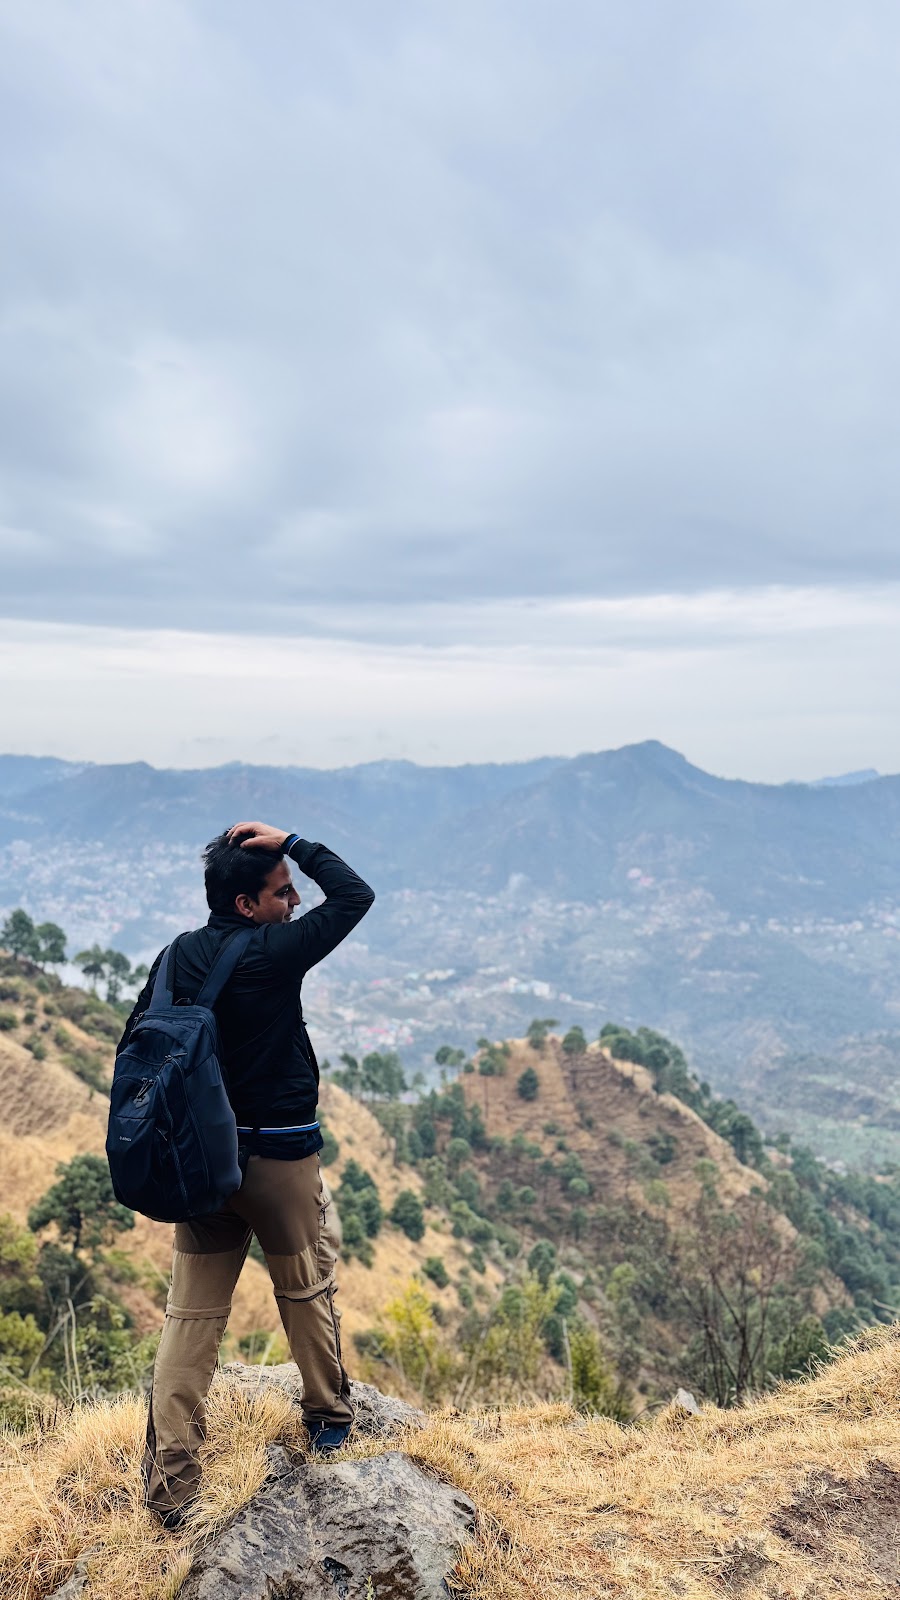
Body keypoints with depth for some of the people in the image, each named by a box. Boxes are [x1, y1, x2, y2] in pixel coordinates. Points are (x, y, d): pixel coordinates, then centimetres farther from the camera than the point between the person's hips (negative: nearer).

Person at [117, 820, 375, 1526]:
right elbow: (355, 895, -13)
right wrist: (290, 841, -10)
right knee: (306, 1289, 18)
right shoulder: (274, 955, -18)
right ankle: (330, 1416, 37)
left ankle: (170, 1482, 15)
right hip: (281, 1156, -5)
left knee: (191, 1315, 10)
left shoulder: (177, 957, 0)